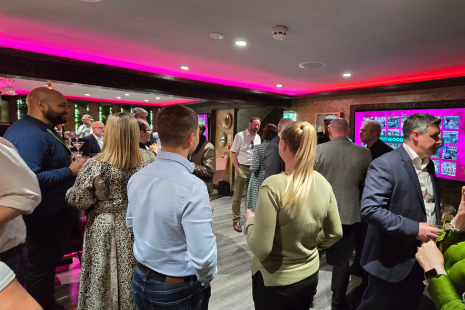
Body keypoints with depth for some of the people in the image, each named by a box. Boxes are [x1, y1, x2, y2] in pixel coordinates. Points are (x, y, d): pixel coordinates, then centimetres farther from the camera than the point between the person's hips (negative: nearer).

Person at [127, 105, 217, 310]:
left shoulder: (137, 178, -8)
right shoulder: (193, 187, -30)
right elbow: (202, 256, -27)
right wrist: (205, 281, -7)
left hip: (141, 280, 6)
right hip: (178, 290, -5)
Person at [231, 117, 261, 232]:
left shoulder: (258, 138, 9)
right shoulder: (240, 136, -7)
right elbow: (233, 152, -8)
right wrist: (237, 168, -14)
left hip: (254, 169, 5)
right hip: (242, 168, -5)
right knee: (238, 196, 3)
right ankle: (236, 221, 16)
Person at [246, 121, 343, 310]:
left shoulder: (273, 185, -27)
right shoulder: (323, 183, -8)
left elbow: (261, 249, -24)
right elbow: (335, 234, 2)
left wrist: (250, 220, -7)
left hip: (275, 281, -5)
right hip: (310, 274, 5)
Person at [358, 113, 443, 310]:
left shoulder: (428, 165, 8)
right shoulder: (385, 165, -20)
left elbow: (429, 206, 17)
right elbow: (370, 209, -27)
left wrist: (436, 231, 2)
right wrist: (414, 229, -26)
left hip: (421, 259, 8)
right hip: (392, 261, -8)